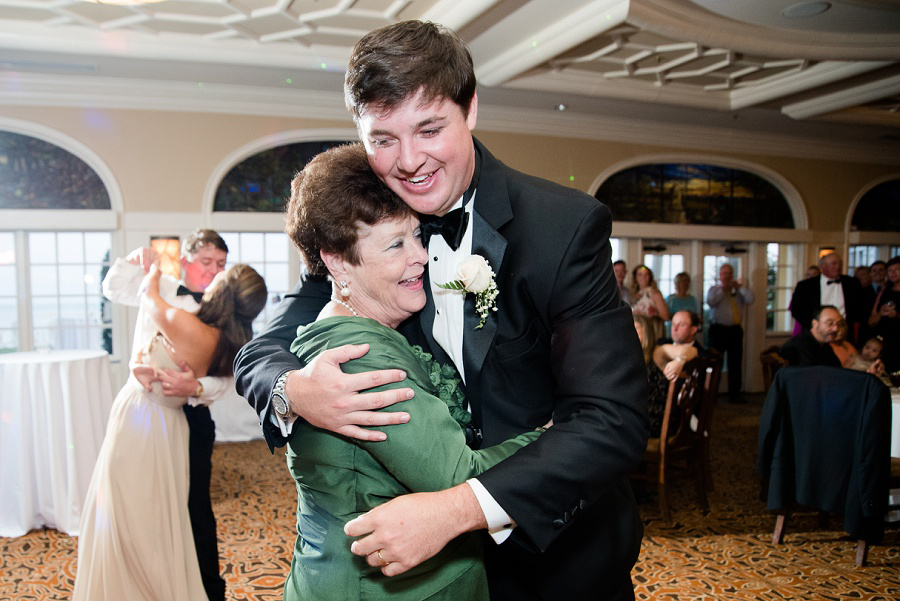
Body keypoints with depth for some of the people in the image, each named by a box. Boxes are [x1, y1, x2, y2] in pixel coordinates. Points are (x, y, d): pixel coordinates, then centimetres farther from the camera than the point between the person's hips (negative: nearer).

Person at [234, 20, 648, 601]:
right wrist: (293, 390, -30)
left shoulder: (567, 225, -22)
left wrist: (459, 508, -39)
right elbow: (260, 353, -6)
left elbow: (615, 420, -28)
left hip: (561, 544, -2)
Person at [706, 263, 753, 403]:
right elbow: (711, 301, -14)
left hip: (735, 330, 4)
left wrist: (740, 287, -5)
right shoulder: (714, 289, 6)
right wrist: (722, 288, -11)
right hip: (718, 329, -3)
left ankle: (735, 394, 15)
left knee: (735, 363, 6)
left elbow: (750, 299, -1)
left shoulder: (738, 290, 15)